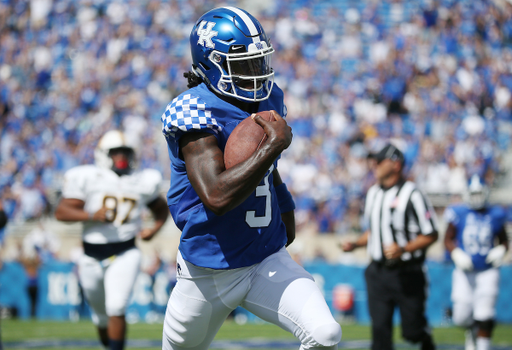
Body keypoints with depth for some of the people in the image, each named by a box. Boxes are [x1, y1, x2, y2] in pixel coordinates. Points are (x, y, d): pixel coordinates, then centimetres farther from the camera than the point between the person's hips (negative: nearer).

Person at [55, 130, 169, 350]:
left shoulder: (143, 182, 3)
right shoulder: (87, 178, -6)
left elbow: (161, 208, 21)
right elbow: (61, 212, -12)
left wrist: (155, 228, 1)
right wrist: (91, 216, -27)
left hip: (125, 254, 0)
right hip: (92, 256, 0)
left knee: (116, 309, -18)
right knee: (101, 315, 14)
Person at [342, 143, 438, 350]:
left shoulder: (411, 195, -12)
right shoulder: (373, 193, 12)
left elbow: (430, 235, -11)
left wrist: (403, 249, -24)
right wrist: (355, 244, 7)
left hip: (406, 273, -6)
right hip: (378, 271, 6)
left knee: (412, 330, 3)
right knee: (380, 328, -2)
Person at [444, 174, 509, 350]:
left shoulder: (495, 215, 1)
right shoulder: (459, 214, -2)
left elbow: (504, 240, 14)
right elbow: (448, 239, 7)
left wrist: (500, 250, -7)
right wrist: (456, 253, -11)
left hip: (487, 272, 0)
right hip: (464, 272, 0)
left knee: (485, 316, -11)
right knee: (461, 317, 0)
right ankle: (471, 331, 36)